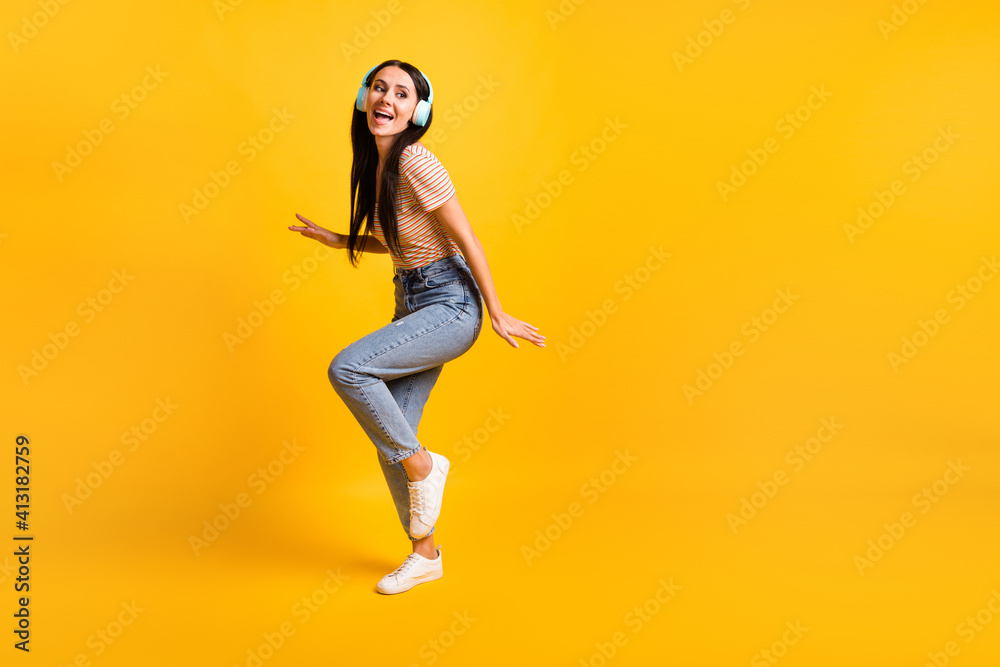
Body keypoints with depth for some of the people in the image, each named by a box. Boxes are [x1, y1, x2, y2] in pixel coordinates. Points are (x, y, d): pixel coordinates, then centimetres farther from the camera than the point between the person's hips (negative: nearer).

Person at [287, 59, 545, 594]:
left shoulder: (415, 161, -17)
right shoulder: (375, 164, 8)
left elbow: (466, 240, -14)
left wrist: (498, 316, -11)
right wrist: (337, 241, 13)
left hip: (449, 304, -8)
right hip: (410, 304, 8)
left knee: (347, 368, -25)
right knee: (390, 443, 5)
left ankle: (423, 464, -4)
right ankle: (425, 554, 22)